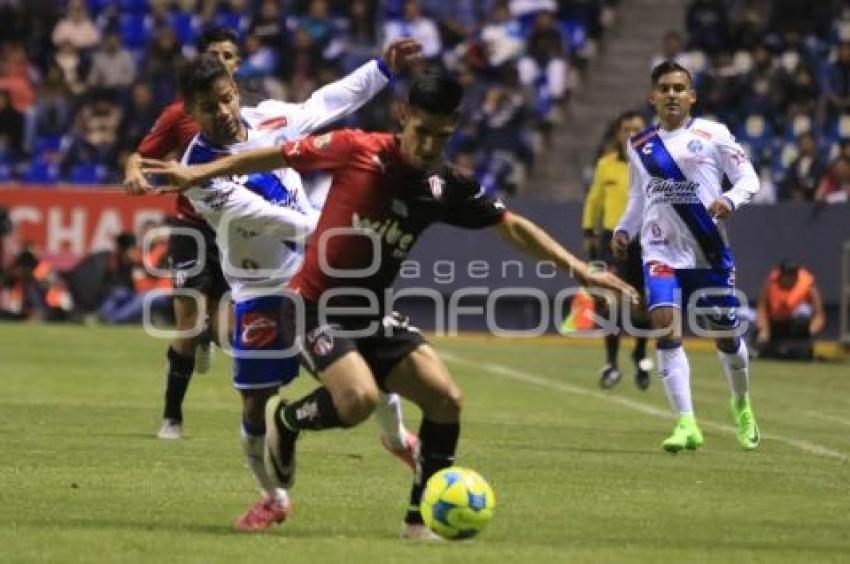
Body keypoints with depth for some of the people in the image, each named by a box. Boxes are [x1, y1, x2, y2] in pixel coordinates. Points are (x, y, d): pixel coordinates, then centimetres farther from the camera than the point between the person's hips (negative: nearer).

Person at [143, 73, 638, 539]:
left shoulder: (447, 187, -1)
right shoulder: (357, 150, -13)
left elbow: (513, 227, 6)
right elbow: (282, 156, -4)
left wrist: (581, 270, 1)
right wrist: (200, 173, -4)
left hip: (373, 314, 5)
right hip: (315, 306, -5)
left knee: (446, 399, -9)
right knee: (360, 399, -28)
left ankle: (423, 516, 6)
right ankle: (285, 420, 6)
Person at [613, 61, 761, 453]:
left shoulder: (713, 135, -1)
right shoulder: (639, 146, 11)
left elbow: (748, 178, -2)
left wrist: (730, 200, -22)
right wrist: (624, 231, 6)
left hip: (710, 253, -2)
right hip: (662, 254, 2)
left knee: (726, 334, 8)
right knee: (666, 329, -19)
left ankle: (742, 405, 38)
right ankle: (686, 424, -20)